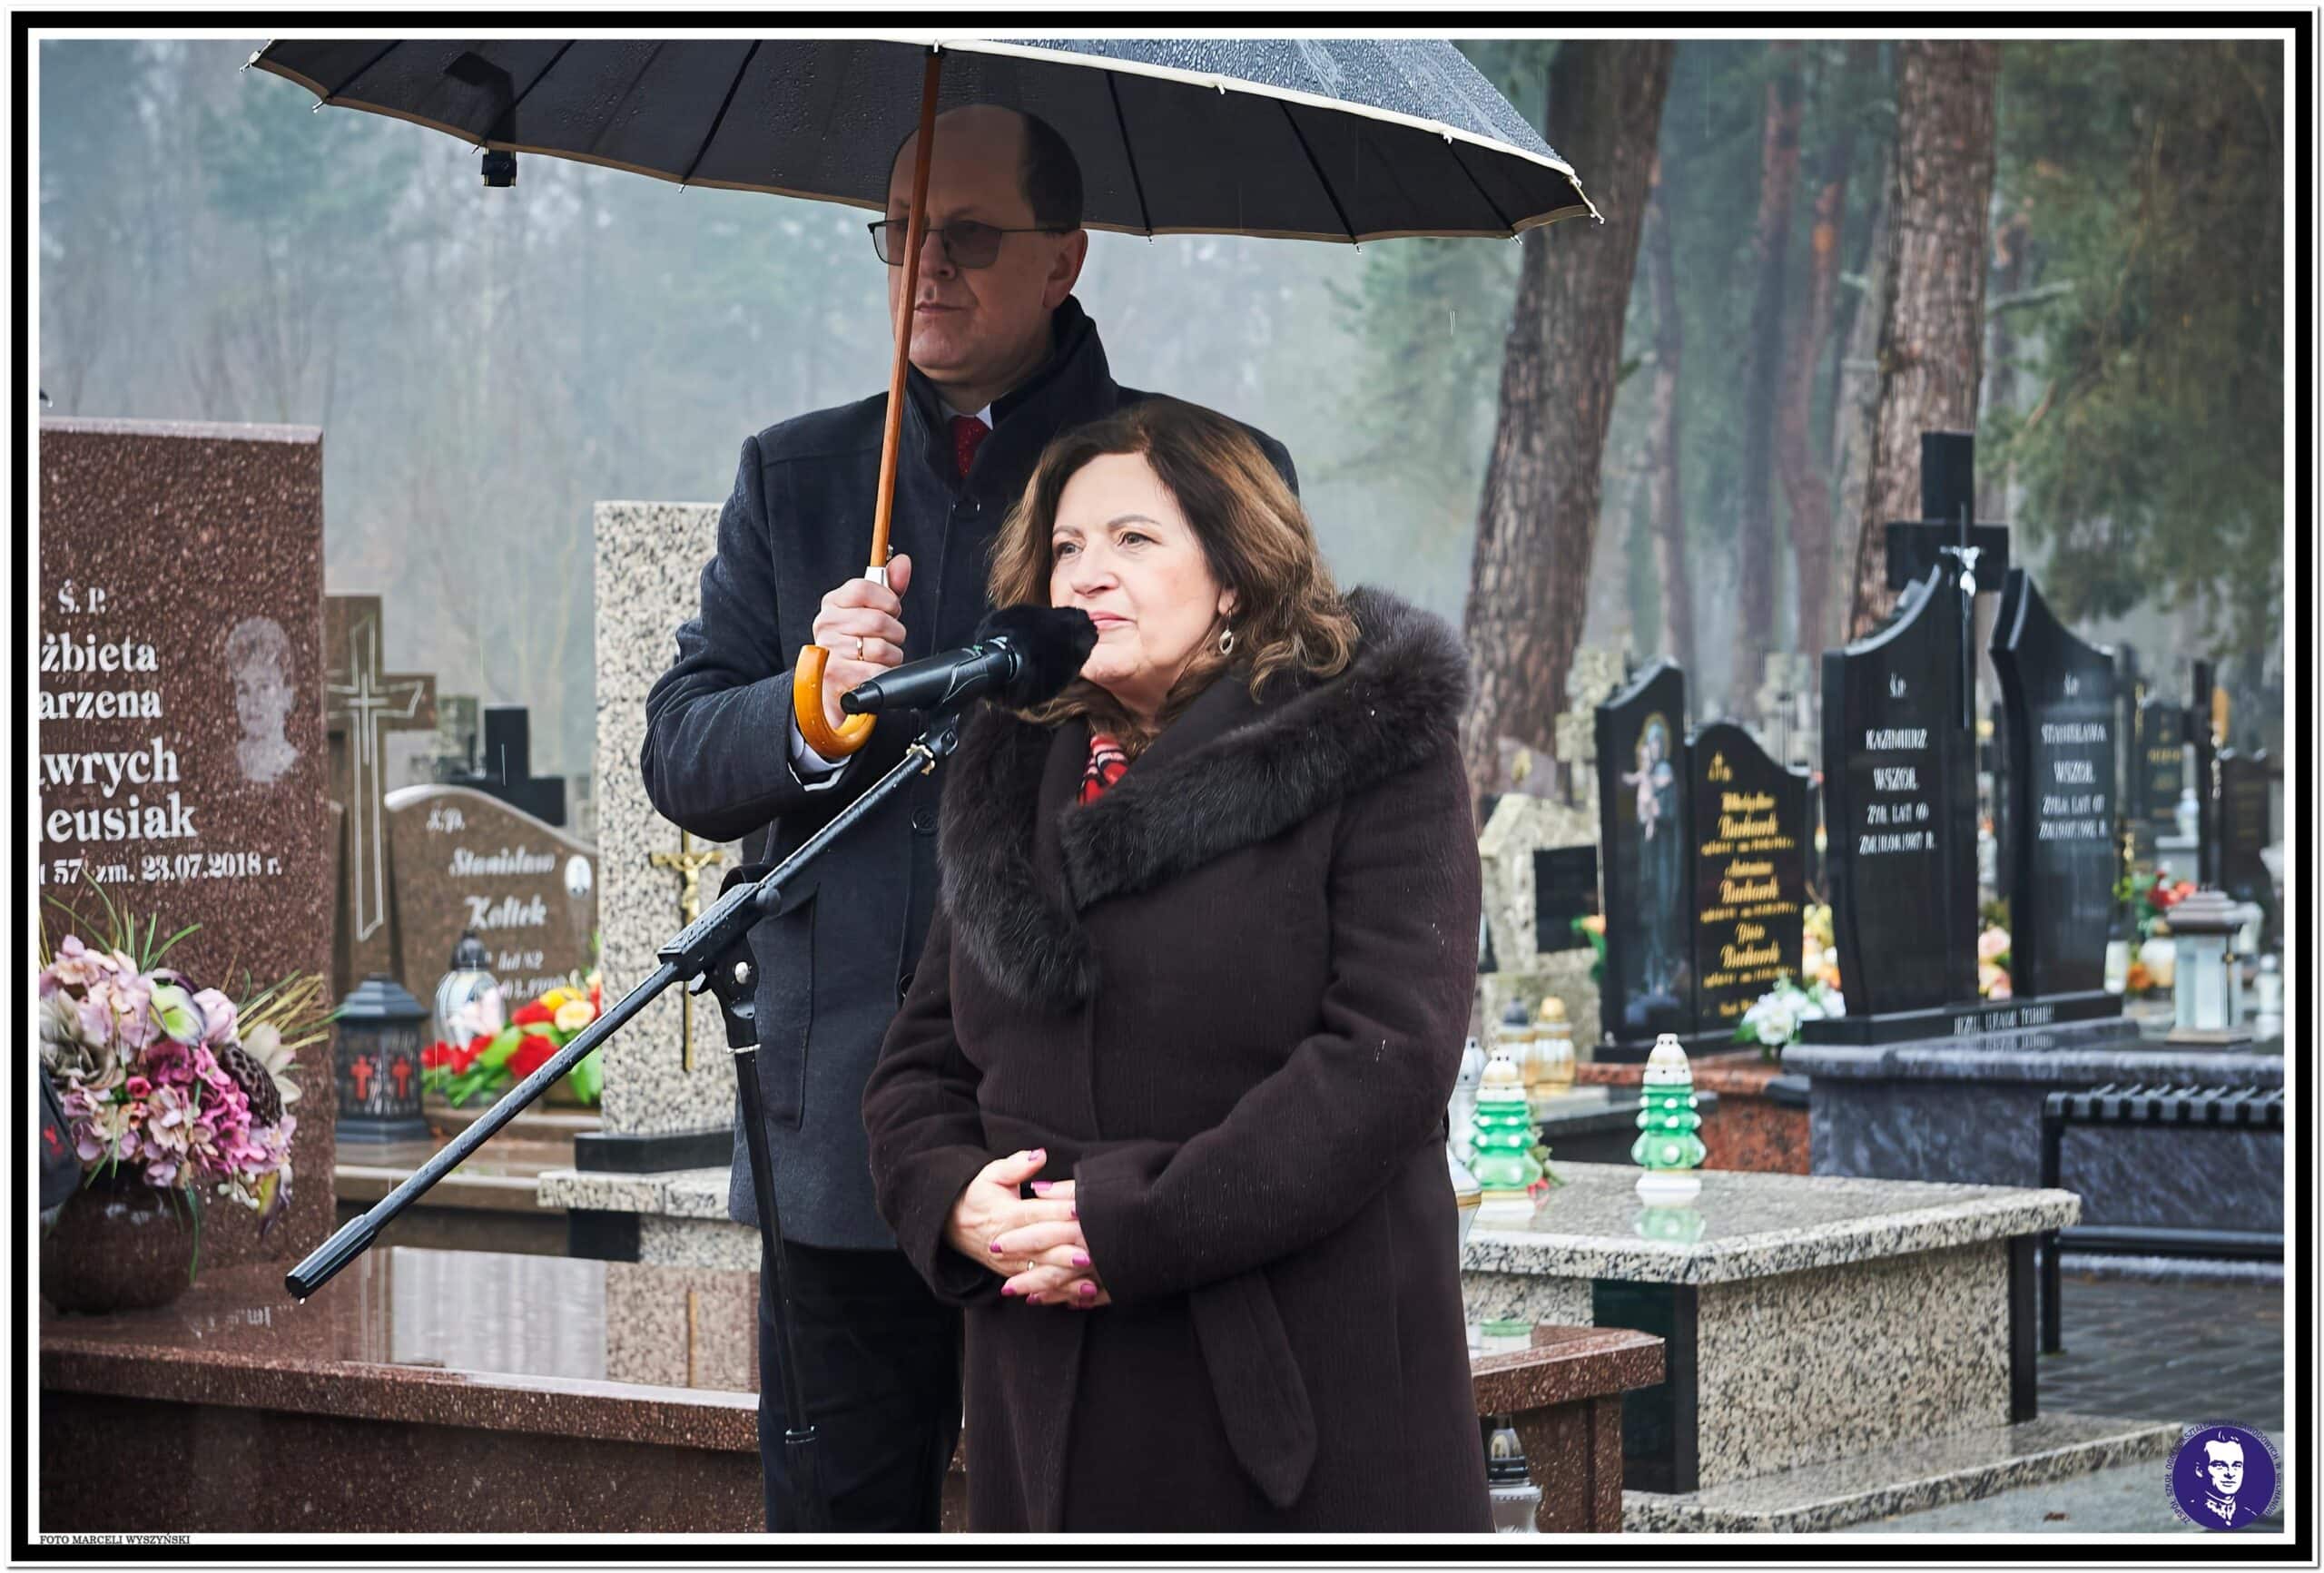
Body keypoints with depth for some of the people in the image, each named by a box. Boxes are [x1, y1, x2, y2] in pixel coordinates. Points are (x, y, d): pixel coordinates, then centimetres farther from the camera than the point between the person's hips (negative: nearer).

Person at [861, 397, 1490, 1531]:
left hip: (1307, 1386, -5)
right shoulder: (1013, 781, 16)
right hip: (1054, 1404, 5)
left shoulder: (1373, 755, -2)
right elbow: (921, 1059, 18)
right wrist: (953, 1197, -6)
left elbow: (1386, 1055, -13)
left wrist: (1135, 1229, -18)